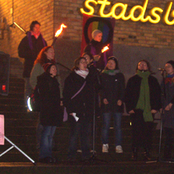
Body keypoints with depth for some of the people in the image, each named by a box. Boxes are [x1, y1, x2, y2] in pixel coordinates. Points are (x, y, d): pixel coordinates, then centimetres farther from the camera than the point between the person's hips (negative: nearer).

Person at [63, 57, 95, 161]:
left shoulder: (90, 77, 16)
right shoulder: (71, 78, 2)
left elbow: (94, 93, 20)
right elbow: (66, 95, -2)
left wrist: (93, 108, 11)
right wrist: (70, 109, -10)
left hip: (88, 111, 4)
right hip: (76, 111, -4)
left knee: (86, 133, 4)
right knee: (75, 133, -5)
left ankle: (86, 155, 10)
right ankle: (72, 155, 1)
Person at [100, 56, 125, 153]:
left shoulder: (120, 76, 12)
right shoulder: (103, 75, 11)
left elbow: (122, 89, 9)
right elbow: (101, 88, 6)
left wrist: (120, 99, -7)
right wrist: (103, 98, -10)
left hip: (117, 104, 1)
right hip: (106, 104, -1)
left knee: (118, 126, -2)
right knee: (106, 125, -2)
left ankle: (118, 146, 1)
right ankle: (105, 145, 5)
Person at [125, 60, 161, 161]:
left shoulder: (153, 80, 13)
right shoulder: (133, 80, 11)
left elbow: (158, 94, 10)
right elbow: (127, 95, 7)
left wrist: (155, 108, -1)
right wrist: (129, 108, -4)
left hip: (149, 111, 1)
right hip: (136, 111, -1)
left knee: (148, 131, -1)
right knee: (136, 131, -5)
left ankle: (147, 153, 6)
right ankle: (135, 152, 1)